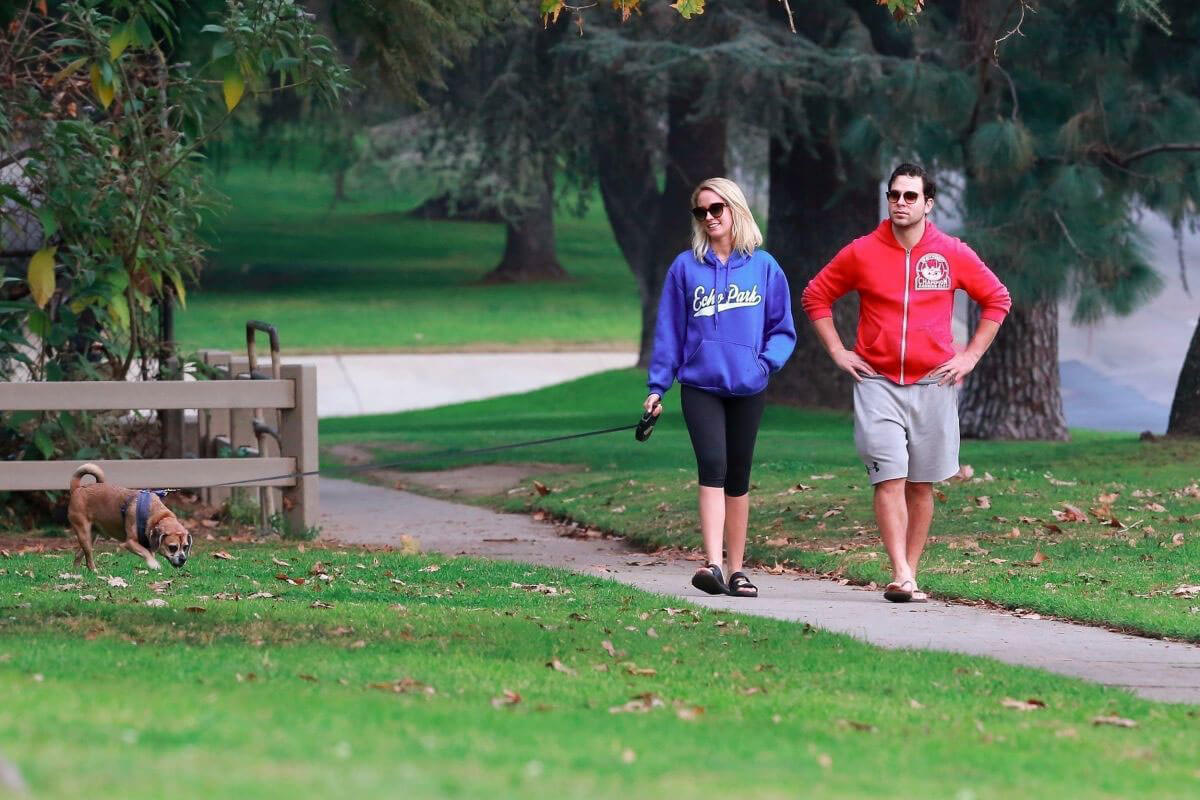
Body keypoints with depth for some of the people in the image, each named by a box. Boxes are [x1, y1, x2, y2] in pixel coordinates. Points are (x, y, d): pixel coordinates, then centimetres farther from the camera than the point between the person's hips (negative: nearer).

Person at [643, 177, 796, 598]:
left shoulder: (763, 266, 4)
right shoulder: (686, 267, 3)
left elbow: (782, 328, 8)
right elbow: (669, 329, 5)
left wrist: (766, 361, -10)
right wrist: (657, 386, 3)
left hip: (748, 389, 1)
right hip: (700, 386, -1)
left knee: (738, 478, 8)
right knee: (713, 467, -17)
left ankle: (736, 570, 15)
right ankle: (713, 564, -26)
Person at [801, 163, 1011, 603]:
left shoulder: (952, 254, 3)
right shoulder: (862, 253, 1)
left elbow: (996, 300, 14)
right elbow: (816, 296, 13)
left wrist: (971, 356, 6)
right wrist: (837, 351, 5)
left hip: (933, 384, 1)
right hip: (877, 382, -1)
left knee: (921, 484, 6)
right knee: (889, 478, -13)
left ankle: (911, 574, 13)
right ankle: (900, 574, -18)